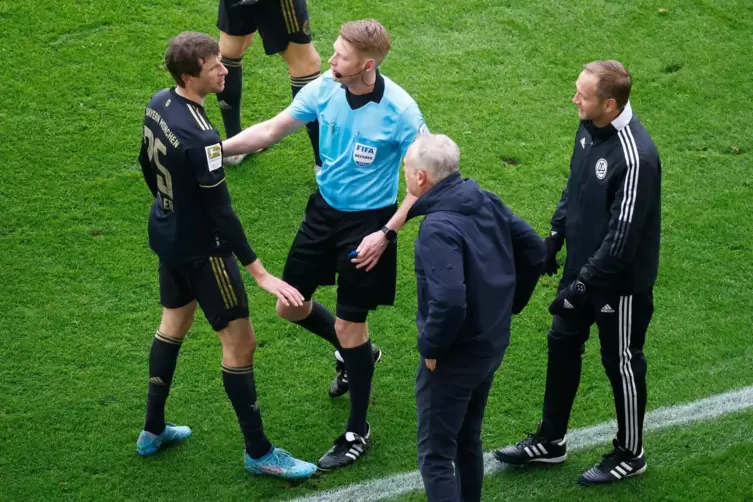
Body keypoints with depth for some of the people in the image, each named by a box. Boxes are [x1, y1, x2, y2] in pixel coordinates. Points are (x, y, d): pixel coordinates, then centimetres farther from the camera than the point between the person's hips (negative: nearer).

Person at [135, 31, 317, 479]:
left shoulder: (159, 104, -6)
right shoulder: (201, 138, -32)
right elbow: (221, 213, -27)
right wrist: (260, 274, -21)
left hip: (167, 235, 9)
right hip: (202, 249, -9)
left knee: (174, 324, 25)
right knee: (241, 342, 3)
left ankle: (154, 431, 38)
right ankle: (258, 452, 15)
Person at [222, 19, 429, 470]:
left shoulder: (400, 111, -25)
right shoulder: (323, 89, -11)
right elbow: (270, 131, 0)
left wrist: (387, 234, -19)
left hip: (368, 223, -6)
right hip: (324, 210, 6)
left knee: (350, 328, 1)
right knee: (290, 306, 15)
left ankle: (358, 433, 21)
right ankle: (356, 353, 46)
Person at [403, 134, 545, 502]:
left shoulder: (438, 227, -26)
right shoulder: (487, 203, 0)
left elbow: (449, 301, -35)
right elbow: (535, 252, 10)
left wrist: (431, 347, -19)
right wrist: (508, 304, 16)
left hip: (454, 357, -8)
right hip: (493, 345, 9)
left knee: (436, 455, 2)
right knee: (467, 441, 24)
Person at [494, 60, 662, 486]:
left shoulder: (635, 157, -31)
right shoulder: (590, 128, -5)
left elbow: (623, 235, -28)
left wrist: (584, 284, -25)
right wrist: (555, 236, 12)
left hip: (620, 280, -8)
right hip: (582, 266, 8)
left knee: (621, 363, 10)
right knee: (563, 347, 19)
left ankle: (630, 454, 31)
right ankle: (551, 442, 37)